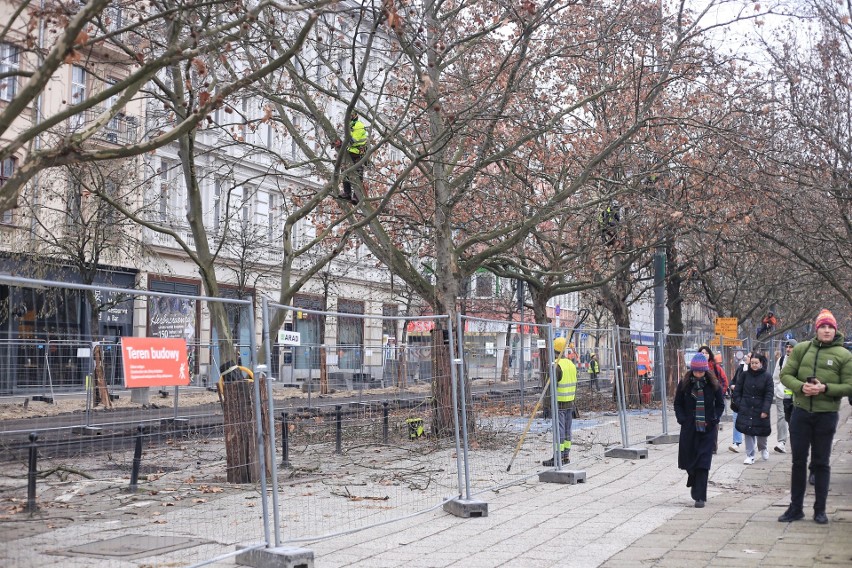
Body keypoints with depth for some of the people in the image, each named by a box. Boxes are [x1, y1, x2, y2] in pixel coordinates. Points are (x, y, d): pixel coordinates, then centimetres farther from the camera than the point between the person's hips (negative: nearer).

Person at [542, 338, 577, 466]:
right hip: (570, 403, 8)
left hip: (559, 403, -8)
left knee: (559, 430, -7)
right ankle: (566, 456, 15)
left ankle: (558, 458, -8)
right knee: (567, 430, 11)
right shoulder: (572, 364, 9)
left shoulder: (557, 366, -16)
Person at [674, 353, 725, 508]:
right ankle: (694, 482, 41)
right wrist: (682, 419, -7)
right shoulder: (684, 384, -1)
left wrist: (713, 420, -6)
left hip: (707, 429, -1)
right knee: (687, 459, 9)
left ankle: (700, 496, -3)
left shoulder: (713, 384, -2)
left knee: (703, 462, -6)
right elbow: (678, 403, 6)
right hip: (688, 428, 2)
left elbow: (720, 405, 6)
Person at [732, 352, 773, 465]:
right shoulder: (745, 375, 2)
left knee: (762, 432, 9)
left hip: (760, 409, -1)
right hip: (746, 409, 1)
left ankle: (762, 448, 40)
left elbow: (769, 394, -7)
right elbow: (737, 391, 7)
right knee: (748, 432, -2)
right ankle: (750, 455, 6)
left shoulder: (767, 376, -4)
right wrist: (739, 405, -2)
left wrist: (765, 410, -13)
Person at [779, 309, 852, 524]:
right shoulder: (801, 349, 3)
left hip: (826, 415, -2)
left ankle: (820, 510, 16)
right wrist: (801, 386, -15)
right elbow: (785, 375, 4)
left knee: (821, 463, 6)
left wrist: (825, 388, -20)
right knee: (798, 461, 8)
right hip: (801, 412, 2)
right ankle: (795, 508, 17)